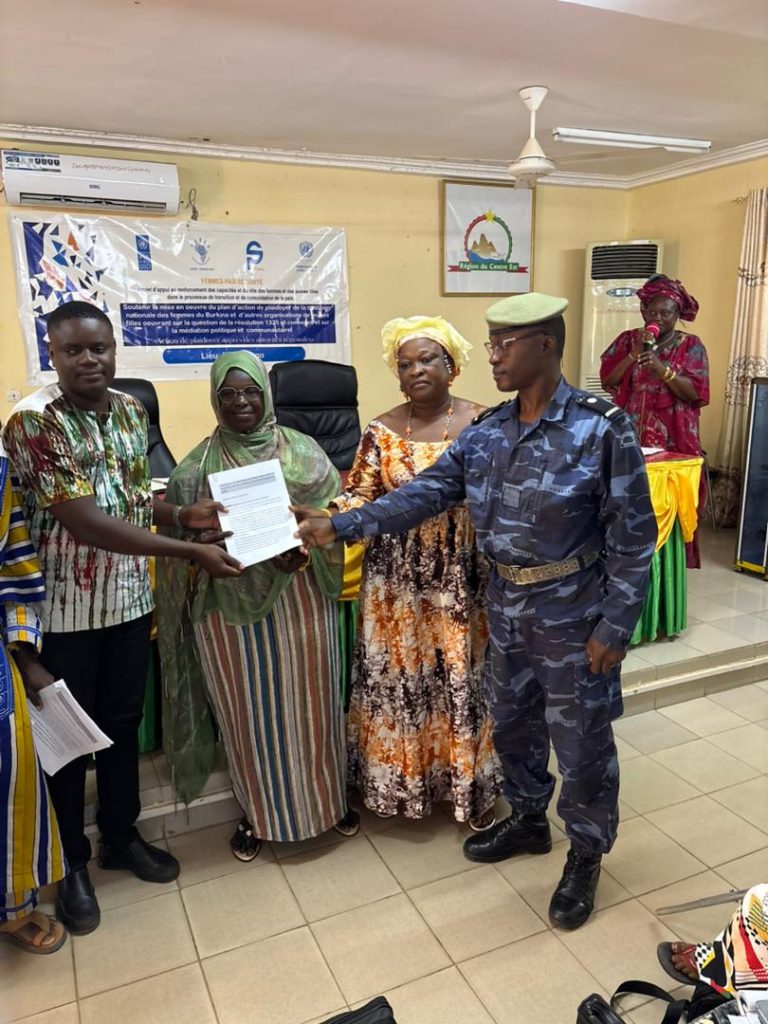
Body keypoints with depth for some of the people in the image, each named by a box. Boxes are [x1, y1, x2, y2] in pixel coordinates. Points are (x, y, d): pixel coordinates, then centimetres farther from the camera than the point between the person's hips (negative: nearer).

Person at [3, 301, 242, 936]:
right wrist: (190, 551, -27)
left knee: (124, 723, 19)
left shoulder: (131, 410, 3)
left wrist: (183, 513, -6)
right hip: (63, 609, -5)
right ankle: (71, 862, 33)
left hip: (130, 599, 6)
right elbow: (84, 522, -25)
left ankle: (121, 836, 40)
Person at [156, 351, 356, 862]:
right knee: (249, 710, 12)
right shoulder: (198, 467, -2)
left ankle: (329, 798, 36)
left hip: (300, 600, 1)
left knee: (311, 703, 12)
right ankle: (258, 812, 34)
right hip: (232, 606, -1)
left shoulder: (303, 452, 1)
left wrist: (303, 547, -18)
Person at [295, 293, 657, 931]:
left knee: (581, 742, 10)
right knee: (513, 724, 22)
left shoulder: (603, 429, -17)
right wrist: (340, 526, -9)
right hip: (507, 608, 6)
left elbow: (632, 537, -14)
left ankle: (586, 854, 36)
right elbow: (423, 494, -2)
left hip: (573, 615, -6)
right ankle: (528, 821, 48)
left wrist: (615, 626, -15)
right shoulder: (486, 432, 1)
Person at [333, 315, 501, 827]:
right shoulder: (382, 432, 0)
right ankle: (404, 777, 32)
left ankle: (473, 783, 30)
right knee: (400, 676, 11)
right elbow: (361, 495, -2)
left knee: (465, 678, 9)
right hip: (399, 580, 2)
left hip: (466, 578, -1)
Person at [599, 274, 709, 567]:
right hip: (629, 438, 2)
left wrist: (662, 369, -19)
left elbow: (695, 392, -7)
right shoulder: (627, 340, 9)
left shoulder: (691, 346, 3)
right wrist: (635, 353, -10)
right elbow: (606, 379, 0)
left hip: (672, 441, -1)